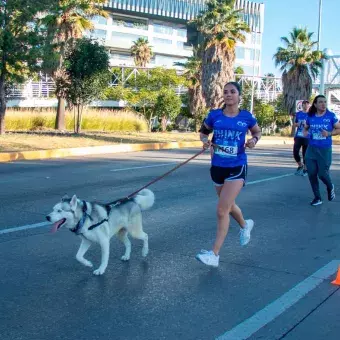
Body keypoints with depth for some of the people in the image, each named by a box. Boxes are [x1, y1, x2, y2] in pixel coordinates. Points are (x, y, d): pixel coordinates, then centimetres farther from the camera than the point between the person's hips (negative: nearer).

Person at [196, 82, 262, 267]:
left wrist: (254, 139, -8)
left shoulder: (246, 117, -5)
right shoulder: (214, 115, -2)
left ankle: (215, 254, -7)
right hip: (217, 167, 4)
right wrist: (205, 140, -9)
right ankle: (245, 225, 56)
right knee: (228, 206, 23)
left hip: (237, 168, -4)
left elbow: (257, 132, 13)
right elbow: (203, 131, 13)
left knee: (222, 210, -13)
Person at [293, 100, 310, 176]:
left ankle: (305, 169, 15)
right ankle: (300, 165, 24)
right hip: (298, 136, 3)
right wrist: (297, 124, -4)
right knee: (295, 152, 0)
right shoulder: (298, 114, 10)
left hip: (307, 137, -3)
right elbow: (294, 124, 18)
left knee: (305, 154, 1)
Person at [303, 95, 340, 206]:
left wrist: (329, 133, -16)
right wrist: (305, 133, -3)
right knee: (312, 174, 2)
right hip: (311, 148, 3)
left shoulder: (331, 116, -6)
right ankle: (317, 198, 17)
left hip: (325, 149, -3)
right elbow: (305, 128, 20)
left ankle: (330, 188, 32)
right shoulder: (310, 117, 3)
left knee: (322, 174, -3)